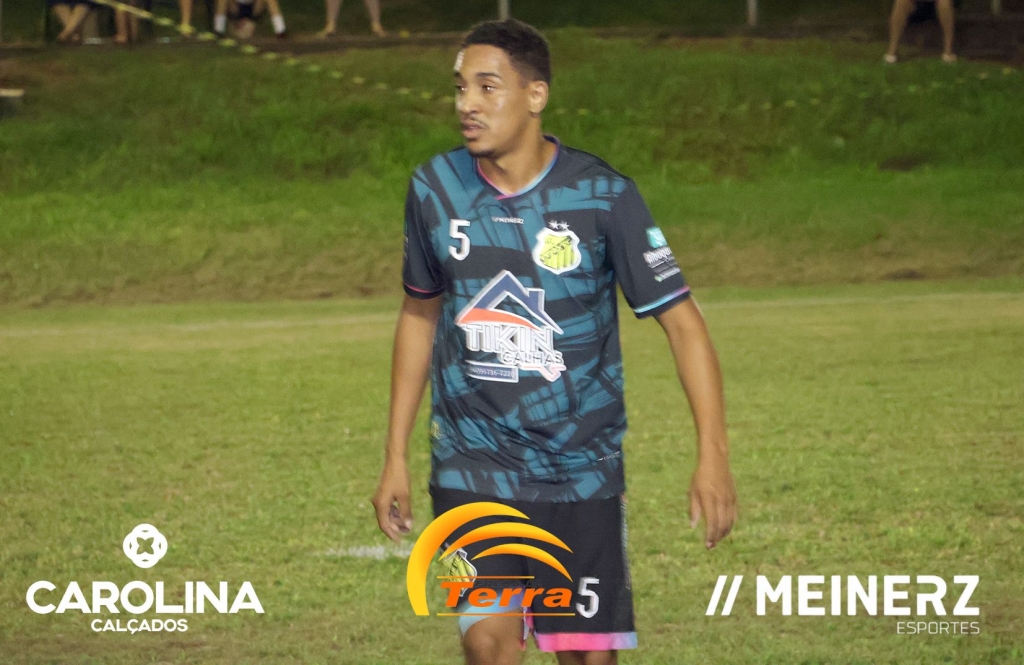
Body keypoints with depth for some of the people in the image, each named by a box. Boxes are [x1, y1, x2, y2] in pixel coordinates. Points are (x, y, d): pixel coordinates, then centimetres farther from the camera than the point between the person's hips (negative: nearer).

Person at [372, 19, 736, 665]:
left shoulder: (601, 194, -11)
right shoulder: (435, 188, -1)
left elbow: (681, 319, -9)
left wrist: (713, 453, -20)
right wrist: (395, 458, 13)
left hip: (581, 465, -1)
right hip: (473, 461, 1)